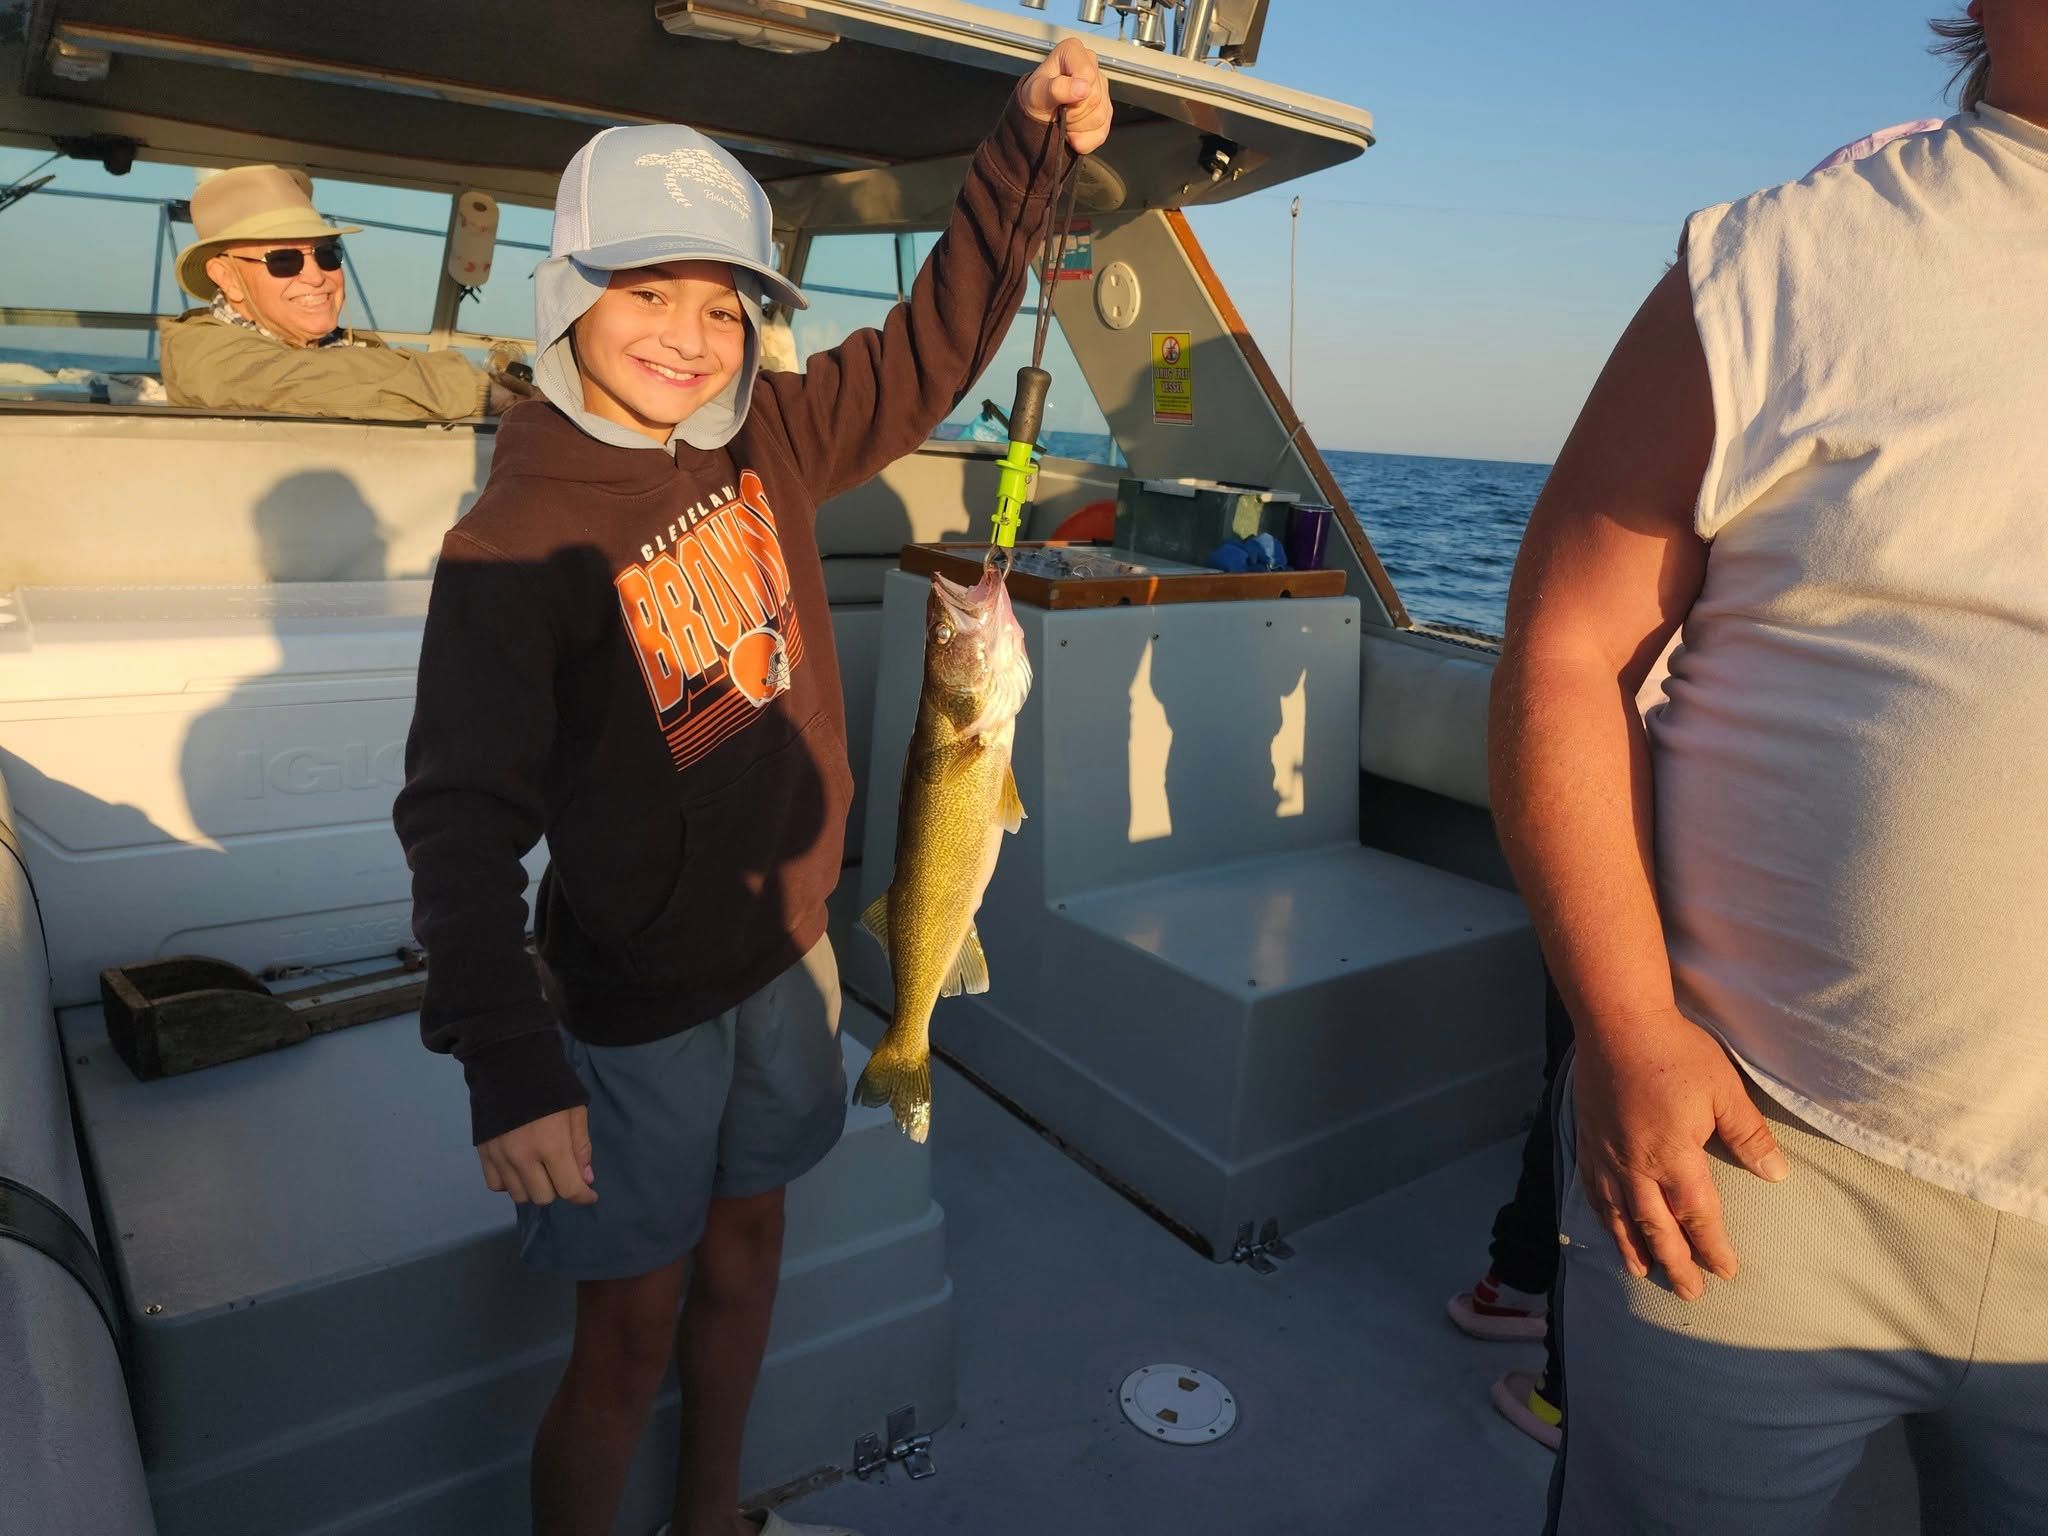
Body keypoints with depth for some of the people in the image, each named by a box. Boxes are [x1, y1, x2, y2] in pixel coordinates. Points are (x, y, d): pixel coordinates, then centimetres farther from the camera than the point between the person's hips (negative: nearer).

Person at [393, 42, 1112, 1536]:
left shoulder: (766, 440, -2)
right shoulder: (520, 536, -20)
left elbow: (933, 349, 6)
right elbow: (463, 813, -24)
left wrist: (1031, 144, -2)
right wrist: (508, 1066, -32)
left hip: (784, 952, 7)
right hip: (638, 1002, -6)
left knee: (747, 1243, 23)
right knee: (632, 1334, 7)